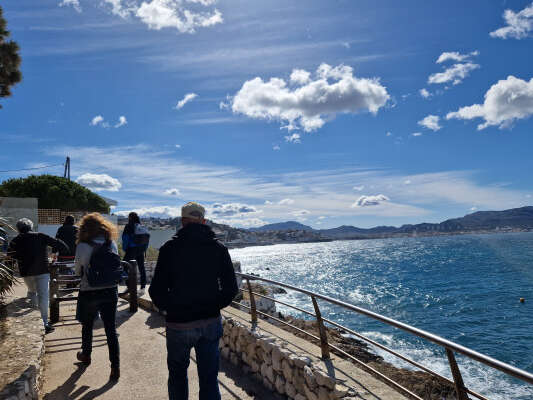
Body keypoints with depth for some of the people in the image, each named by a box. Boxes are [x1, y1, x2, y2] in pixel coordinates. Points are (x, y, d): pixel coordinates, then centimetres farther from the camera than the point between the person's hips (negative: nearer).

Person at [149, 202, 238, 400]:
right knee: (209, 378, 12)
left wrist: (168, 308, 9)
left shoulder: (170, 248, -9)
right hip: (211, 323, 2)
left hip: (179, 324, -2)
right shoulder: (219, 248, -1)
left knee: (177, 374, 20)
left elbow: (156, 291, -9)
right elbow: (231, 288, 0)